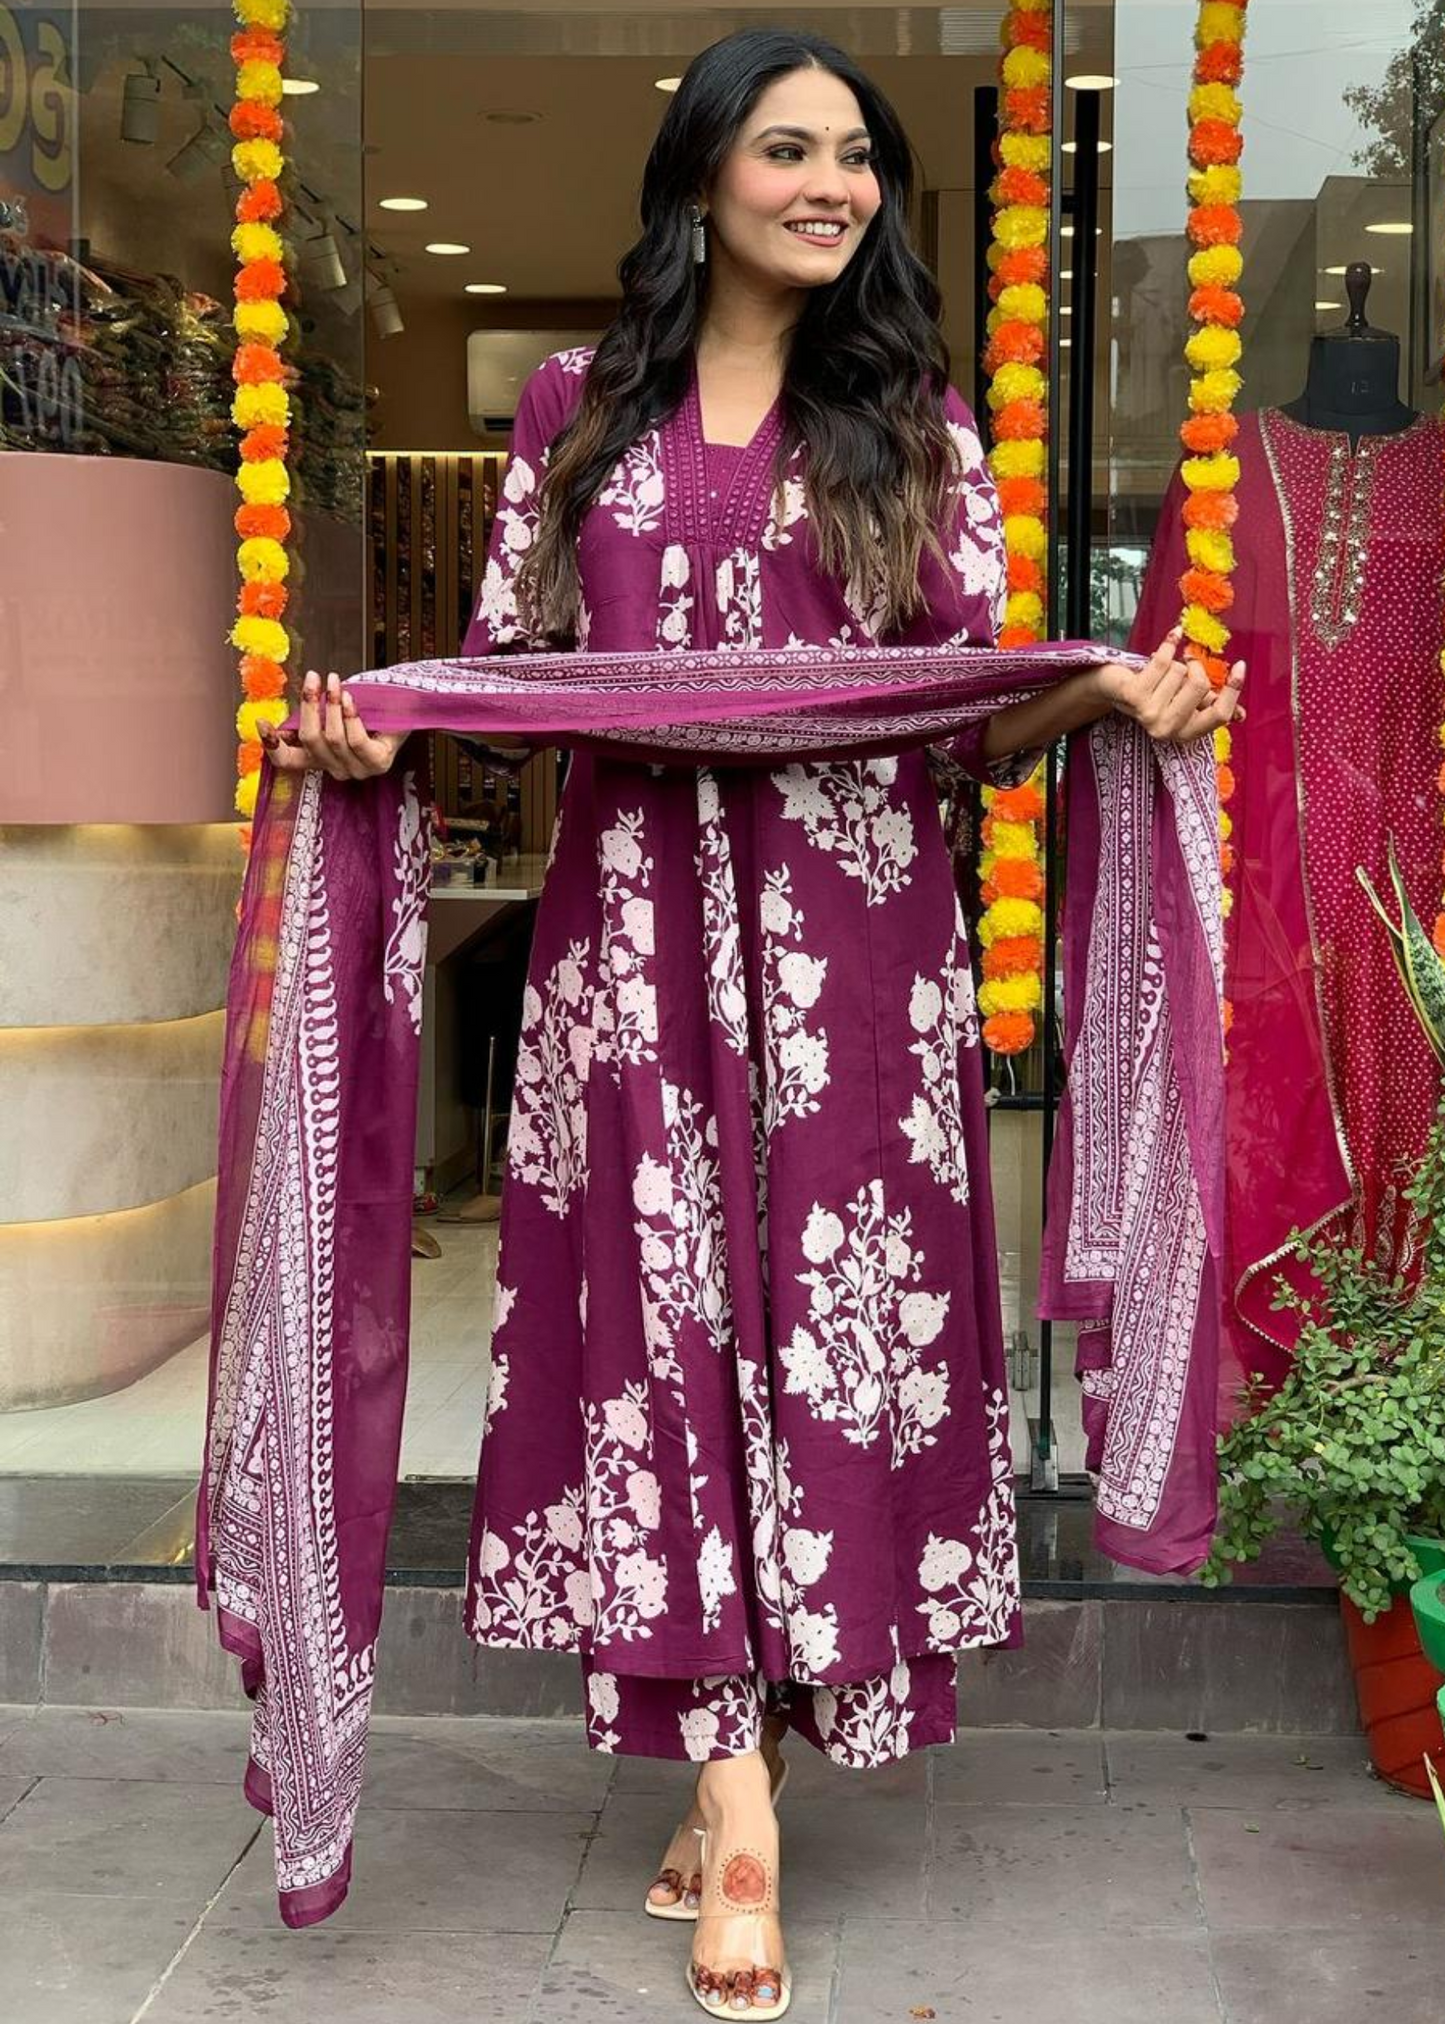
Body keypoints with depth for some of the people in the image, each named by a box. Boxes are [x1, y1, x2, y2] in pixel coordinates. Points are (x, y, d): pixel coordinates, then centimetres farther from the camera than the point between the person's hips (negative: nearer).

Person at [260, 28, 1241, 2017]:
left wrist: (1106, 695, -12)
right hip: (638, 920, 0)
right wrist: (376, 728, -8)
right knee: (667, 1310, -4)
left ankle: (722, 1777, 11)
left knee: (829, 1300, -2)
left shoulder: (917, 423, 11)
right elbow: (506, 664, 11)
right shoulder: (580, 410, 12)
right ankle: (740, 1799, 1)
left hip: (853, 932, 0)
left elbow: (979, 708, 8)